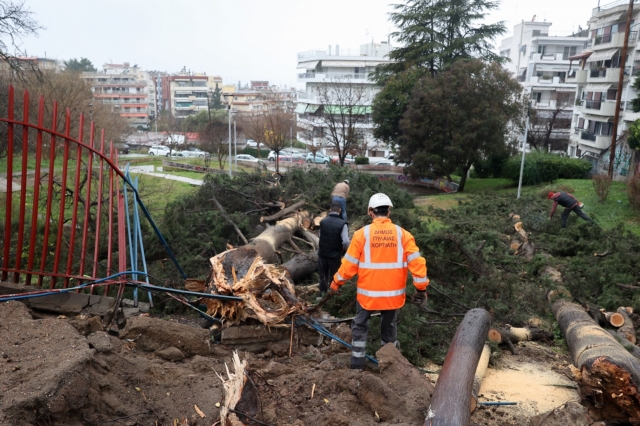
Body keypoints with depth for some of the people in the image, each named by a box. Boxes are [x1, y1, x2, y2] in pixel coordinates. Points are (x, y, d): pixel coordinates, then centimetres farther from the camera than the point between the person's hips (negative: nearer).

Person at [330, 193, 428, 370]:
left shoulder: (362, 233, -10)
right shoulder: (402, 234, -6)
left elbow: (349, 263, -6)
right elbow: (416, 262, -9)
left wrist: (336, 282, 8)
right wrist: (421, 288, 1)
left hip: (367, 292, -2)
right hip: (393, 293, 2)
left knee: (360, 326, 17)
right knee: (389, 327, 20)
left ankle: (357, 364, 20)